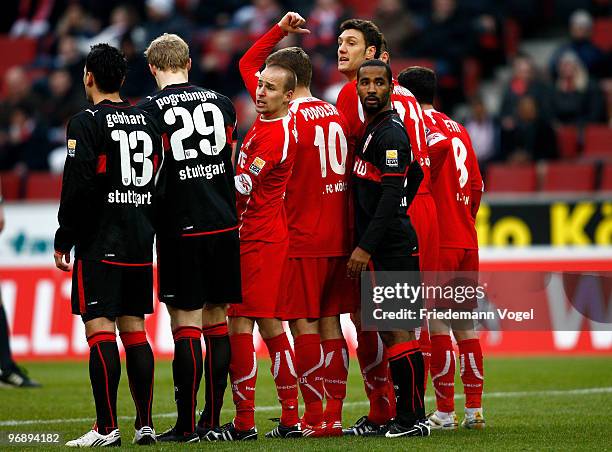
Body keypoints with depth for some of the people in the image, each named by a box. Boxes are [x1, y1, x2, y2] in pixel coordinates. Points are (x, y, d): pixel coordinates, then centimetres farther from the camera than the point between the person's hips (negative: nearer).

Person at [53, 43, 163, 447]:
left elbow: (78, 186, -15)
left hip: (99, 244, -7)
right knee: (134, 329, 11)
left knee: (100, 330, -7)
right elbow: (162, 182, 13)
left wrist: (64, 241, -7)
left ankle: (107, 428, -12)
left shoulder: (87, 122, -9)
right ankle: (145, 425, 9)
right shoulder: (148, 122, 12)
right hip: (140, 242, 7)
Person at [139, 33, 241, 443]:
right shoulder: (221, 103, 8)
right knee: (217, 319, 11)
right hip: (225, 225, 5)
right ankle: (212, 418, 15)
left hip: (182, 230, -5)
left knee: (186, 324, -2)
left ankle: (187, 423, -2)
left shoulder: (151, 111, -8)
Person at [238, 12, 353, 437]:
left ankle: (314, 418, -6)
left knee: (304, 326, -4)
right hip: (338, 238, 7)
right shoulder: (336, 115, 10)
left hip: (301, 239, -7)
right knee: (330, 324, 9)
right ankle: (334, 415, 9)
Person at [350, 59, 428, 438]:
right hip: (384, 245, 10)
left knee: (398, 329, -9)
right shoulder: (373, 129, 17)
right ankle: (405, 416, 14)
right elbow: (416, 174, 28)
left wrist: (365, 247, -22)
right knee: (389, 329, 11)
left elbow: (391, 195, -20)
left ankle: (413, 418, -8)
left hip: (391, 246, -10)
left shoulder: (390, 132, -13)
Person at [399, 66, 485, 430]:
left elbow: (438, 141, -28)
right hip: (467, 240, 8)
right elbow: (477, 185, 19)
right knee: (465, 324, 11)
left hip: (438, 240, -8)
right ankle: (475, 410, 13)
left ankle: (445, 412, -6)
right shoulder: (459, 130, 18)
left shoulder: (422, 123, -5)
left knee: (437, 325, -5)